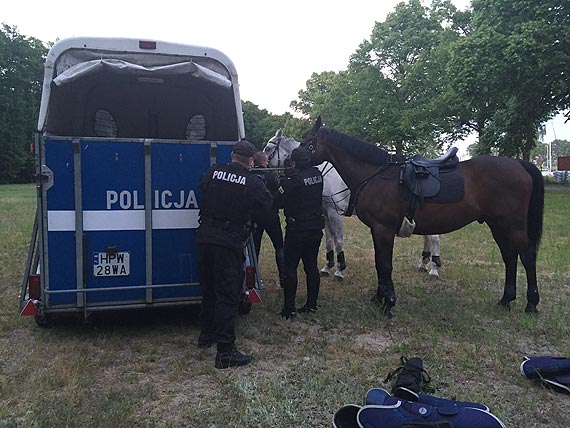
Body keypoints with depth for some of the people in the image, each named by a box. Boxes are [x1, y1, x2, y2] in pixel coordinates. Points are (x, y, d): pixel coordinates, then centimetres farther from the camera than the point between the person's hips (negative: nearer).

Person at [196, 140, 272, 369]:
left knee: (209, 289, 21)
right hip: (230, 242, -5)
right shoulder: (253, 182, -8)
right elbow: (267, 203, 5)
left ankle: (206, 334, 37)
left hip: (205, 236, 5)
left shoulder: (214, 172, 4)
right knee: (227, 295, -2)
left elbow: (201, 187, 21)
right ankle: (225, 351, -1)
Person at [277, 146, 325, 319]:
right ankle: (312, 304, 21)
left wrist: (283, 182, 0)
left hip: (297, 229, -7)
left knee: (290, 268, 1)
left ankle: (289, 308, 4)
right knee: (311, 266, 15)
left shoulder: (294, 180, -18)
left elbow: (281, 202, -14)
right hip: (316, 227, 7)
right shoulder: (318, 174, 4)